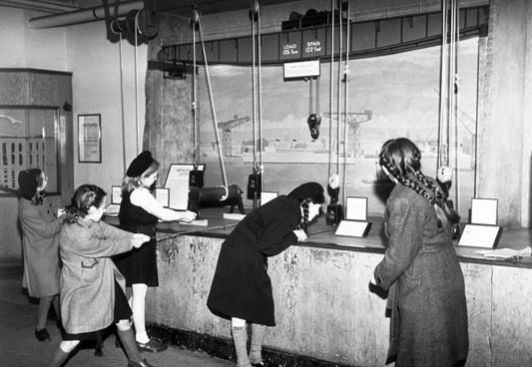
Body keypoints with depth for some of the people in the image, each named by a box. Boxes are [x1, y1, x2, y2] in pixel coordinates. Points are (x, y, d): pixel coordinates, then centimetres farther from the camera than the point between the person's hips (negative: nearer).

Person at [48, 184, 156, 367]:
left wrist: (132, 236, -4)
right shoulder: (78, 237, -34)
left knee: (123, 319, 19)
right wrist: (130, 243, -5)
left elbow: (107, 230, 6)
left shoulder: (87, 221, -9)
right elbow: (107, 247, -21)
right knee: (73, 338, 2)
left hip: (104, 282, 9)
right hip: (82, 290, -9)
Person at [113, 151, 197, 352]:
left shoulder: (130, 191, 12)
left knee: (134, 292, 15)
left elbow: (154, 213, 16)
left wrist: (178, 216, 11)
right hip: (139, 247, -10)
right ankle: (141, 338, 4)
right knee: (140, 292, -3)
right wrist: (184, 215, -1)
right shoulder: (140, 193, -18)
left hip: (132, 246, 10)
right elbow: (163, 214, -16)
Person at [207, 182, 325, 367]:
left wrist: (295, 234, 0)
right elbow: (266, 246, -21)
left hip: (251, 257, 10)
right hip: (242, 256, -10)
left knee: (261, 306, 14)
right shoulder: (287, 214, -21)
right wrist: (293, 237, -10)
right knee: (239, 309, -2)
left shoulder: (288, 205, 6)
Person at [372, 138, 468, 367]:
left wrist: (381, 277, -3)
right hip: (448, 276, 8)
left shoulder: (404, 201, -23)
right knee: (443, 346, 20)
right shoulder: (432, 187, 2)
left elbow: (400, 253, -19)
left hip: (423, 286, -8)